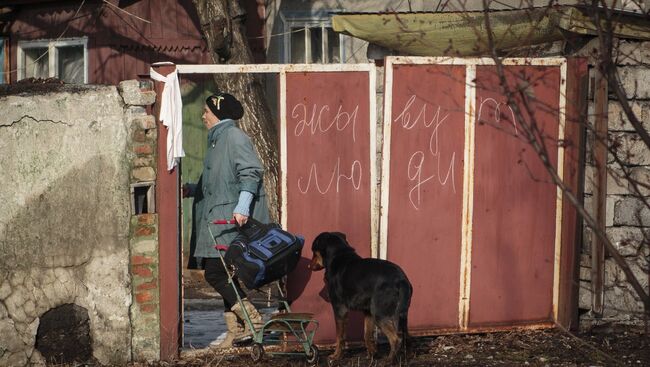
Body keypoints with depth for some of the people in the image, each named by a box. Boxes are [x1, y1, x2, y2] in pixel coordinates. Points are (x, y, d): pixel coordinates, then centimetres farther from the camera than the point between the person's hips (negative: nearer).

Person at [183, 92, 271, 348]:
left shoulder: (234, 137, -9)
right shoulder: (217, 140, 20)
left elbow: (251, 173, -18)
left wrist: (242, 207, -27)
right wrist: (191, 189, 22)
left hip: (233, 221, -10)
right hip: (220, 221, 10)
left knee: (214, 274, -13)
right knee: (224, 275, 8)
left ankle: (252, 318, -8)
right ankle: (235, 331, 11)